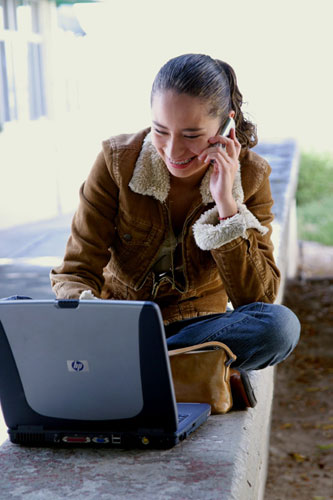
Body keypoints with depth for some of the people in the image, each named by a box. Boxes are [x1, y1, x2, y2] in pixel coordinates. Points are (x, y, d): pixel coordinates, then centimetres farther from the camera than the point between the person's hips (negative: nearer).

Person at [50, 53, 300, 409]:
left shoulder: (250, 177, -10)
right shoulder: (117, 160, -12)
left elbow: (257, 299, -16)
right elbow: (76, 271, -13)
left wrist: (227, 205, -25)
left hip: (195, 326, 0)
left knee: (280, 325, -32)